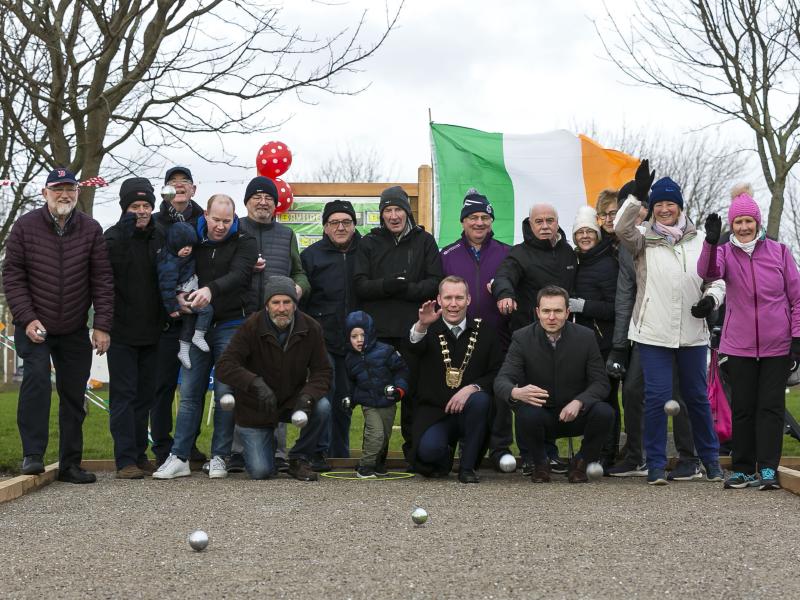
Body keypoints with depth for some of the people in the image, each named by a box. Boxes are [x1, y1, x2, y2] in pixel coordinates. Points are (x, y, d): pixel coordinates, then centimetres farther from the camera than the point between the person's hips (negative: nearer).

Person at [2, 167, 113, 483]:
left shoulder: (91, 229, 0)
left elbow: (102, 280, -1)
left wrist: (102, 325, -7)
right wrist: (27, 318, -13)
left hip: (74, 331, 2)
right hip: (34, 327, -2)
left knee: (74, 395, 5)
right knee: (36, 378, -20)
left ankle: (70, 464, 14)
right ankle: (32, 455, -13)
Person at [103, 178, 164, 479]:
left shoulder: (160, 236, 9)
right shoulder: (114, 236, -3)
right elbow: (108, 266, -20)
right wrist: (124, 232, -25)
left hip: (151, 330, 5)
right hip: (121, 331, -5)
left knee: (145, 395, 11)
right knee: (124, 395, -4)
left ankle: (140, 454, 19)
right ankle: (126, 460, -3)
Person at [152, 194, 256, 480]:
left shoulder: (243, 242, -2)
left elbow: (238, 275, -20)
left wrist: (211, 289, -38)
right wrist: (178, 297, -9)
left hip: (231, 325, -3)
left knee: (225, 393, -1)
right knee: (190, 393, 3)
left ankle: (219, 457, 7)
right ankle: (179, 458, 5)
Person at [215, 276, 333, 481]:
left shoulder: (311, 328, -10)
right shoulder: (252, 327, -18)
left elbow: (323, 371, -8)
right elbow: (224, 366, -25)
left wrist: (308, 396, -30)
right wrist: (255, 383, -43)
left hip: (292, 401, 2)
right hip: (255, 410, -2)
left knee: (322, 408, -29)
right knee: (260, 472, -14)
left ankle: (299, 459, -3)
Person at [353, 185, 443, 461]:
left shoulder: (424, 241, 9)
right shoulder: (369, 243, 10)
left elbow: (436, 282, 0)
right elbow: (360, 284, 0)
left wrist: (407, 289, -15)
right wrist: (386, 285, -18)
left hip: (413, 330, 0)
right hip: (377, 330, 0)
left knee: (413, 389, 3)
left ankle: (413, 448, 13)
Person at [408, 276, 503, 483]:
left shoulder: (484, 332, 6)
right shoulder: (430, 330, 2)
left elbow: (497, 374, 0)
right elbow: (415, 347, -22)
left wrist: (472, 388, -19)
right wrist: (421, 326, -45)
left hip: (469, 412, 1)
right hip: (434, 412, -1)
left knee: (480, 399, -32)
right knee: (428, 450, -29)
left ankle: (468, 466, -14)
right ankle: (446, 454, 11)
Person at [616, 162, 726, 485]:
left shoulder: (698, 242, 10)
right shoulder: (644, 240, 2)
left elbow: (717, 280, 14)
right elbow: (623, 230, -20)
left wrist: (711, 298, -7)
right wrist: (637, 195, -28)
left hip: (693, 334, 3)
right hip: (654, 334, -2)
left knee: (697, 396, 13)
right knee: (657, 396, -4)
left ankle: (711, 458, 27)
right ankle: (656, 464, 6)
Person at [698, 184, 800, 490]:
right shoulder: (725, 253, 1)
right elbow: (708, 272, -23)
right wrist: (711, 242, -40)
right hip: (739, 346, 1)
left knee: (771, 406, 1)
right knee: (743, 408, 7)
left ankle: (768, 469, 4)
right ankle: (742, 469, 15)